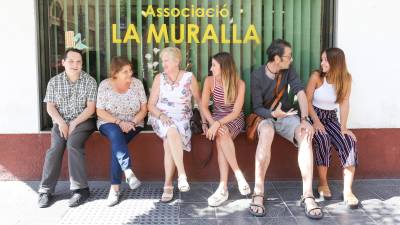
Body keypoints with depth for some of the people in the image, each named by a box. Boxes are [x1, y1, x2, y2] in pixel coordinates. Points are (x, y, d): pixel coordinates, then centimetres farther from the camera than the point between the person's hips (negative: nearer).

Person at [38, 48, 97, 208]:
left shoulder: (89, 81, -1)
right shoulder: (54, 81, 7)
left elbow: (91, 108, -7)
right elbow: (50, 107, 4)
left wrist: (74, 123, -16)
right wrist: (61, 122, -13)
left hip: (83, 121, -2)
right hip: (60, 122, 3)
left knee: (73, 144, -29)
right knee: (55, 148, -23)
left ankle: (80, 189, -24)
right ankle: (46, 191, -16)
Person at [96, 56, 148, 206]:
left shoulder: (137, 83, -2)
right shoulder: (105, 85, -4)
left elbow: (144, 109, 0)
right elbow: (100, 111, -5)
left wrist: (132, 123, -17)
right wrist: (119, 122, -19)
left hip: (133, 124, 0)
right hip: (109, 123, 0)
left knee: (117, 143, -29)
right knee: (116, 134, -36)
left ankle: (115, 187, -26)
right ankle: (129, 172, -44)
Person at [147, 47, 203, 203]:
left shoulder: (189, 78, 1)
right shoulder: (159, 78, 4)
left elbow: (199, 101, 7)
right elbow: (151, 105, 3)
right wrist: (161, 115, -16)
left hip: (182, 119, 0)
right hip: (162, 117, 1)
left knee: (169, 144, -30)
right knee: (172, 132, -35)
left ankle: (168, 185, -20)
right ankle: (182, 175, -36)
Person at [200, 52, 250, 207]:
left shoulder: (239, 84, -12)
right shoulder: (209, 81, -4)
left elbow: (236, 112, -17)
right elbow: (204, 106, -8)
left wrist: (218, 124, -31)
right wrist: (213, 123, -27)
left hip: (234, 119, -2)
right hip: (216, 118, 2)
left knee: (221, 136, -35)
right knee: (221, 134, -34)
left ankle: (223, 188, -33)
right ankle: (238, 175, -28)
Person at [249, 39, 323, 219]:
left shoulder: (288, 70, -3)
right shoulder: (257, 75, -13)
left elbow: (300, 92, -15)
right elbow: (257, 108, -12)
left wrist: (304, 120, -28)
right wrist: (273, 113, -33)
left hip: (286, 116, 3)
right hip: (265, 116, -3)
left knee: (305, 136, -29)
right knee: (266, 133, -39)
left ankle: (307, 195, -29)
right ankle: (258, 193, -34)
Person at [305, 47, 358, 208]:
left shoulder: (346, 78, -4)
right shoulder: (316, 76, -11)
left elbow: (344, 103, -9)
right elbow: (308, 101, -10)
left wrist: (343, 127, -16)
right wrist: (316, 122, -19)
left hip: (331, 118, 3)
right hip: (313, 116, -3)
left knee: (349, 142, -22)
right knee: (323, 140, -31)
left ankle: (347, 190, -19)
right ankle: (323, 184, -14)